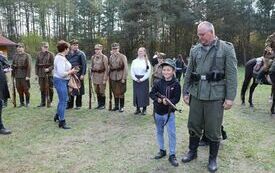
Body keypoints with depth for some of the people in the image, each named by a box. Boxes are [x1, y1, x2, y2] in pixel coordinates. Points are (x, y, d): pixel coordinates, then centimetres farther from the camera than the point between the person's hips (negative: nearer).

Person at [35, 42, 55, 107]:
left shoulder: (50, 54, -2)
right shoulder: (39, 54, 7)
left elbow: (53, 64, -4)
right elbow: (36, 64, 10)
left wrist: (49, 69, -21)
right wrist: (36, 73, 5)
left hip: (49, 74, -3)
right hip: (41, 74, 3)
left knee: (49, 88, 0)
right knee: (42, 88, 9)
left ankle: (49, 102, 15)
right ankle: (43, 102, 20)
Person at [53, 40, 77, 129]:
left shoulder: (61, 57, 10)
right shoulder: (60, 59, -22)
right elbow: (61, 73, -28)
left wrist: (70, 70, 9)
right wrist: (71, 72, -15)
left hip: (63, 81, 11)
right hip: (60, 81, -11)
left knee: (62, 99, 25)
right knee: (63, 101, -5)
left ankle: (57, 115, 42)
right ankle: (62, 122, 3)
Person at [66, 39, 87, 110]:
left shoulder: (81, 54, -3)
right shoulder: (68, 54, 10)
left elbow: (84, 64, -7)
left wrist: (82, 74, -13)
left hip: (78, 74, -4)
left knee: (79, 90, 4)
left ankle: (78, 105, 15)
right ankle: (70, 104, 18)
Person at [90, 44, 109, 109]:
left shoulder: (104, 57, -8)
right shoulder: (93, 57, 8)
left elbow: (106, 69, -9)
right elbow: (92, 67, 16)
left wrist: (105, 79, -13)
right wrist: (91, 76, 10)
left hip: (101, 75, -5)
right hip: (95, 76, 5)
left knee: (102, 91, 1)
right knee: (97, 91, 10)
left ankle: (103, 105, 14)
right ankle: (99, 104, 23)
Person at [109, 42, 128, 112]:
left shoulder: (123, 57, -5)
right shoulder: (111, 57, 11)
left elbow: (125, 68, -9)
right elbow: (109, 67, 16)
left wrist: (124, 78, -14)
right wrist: (109, 76, 8)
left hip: (120, 77, -5)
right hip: (113, 77, 5)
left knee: (121, 92, 2)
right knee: (115, 92, 10)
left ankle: (121, 107, 12)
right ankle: (116, 106, 22)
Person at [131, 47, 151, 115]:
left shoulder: (146, 61, -1)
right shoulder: (134, 61, 7)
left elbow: (148, 72, -6)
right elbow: (132, 71, 5)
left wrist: (142, 79, -13)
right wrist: (135, 79, -8)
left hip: (144, 80, -3)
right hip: (136, 80, 3)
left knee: (144, 94, 0)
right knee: (136, 94, 4)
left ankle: (144, 109, 11)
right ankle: (137, 109, 16)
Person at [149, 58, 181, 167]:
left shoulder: (176, 84, -11)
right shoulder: (158, 83, -3)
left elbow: (177, 98, -12)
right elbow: (151, 94, 0)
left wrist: (168, 101, -29)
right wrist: (157, 99, -18)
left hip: (169, 112, -3)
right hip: (158, 112, 4)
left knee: (171, 133, -3)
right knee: (159, 132, 17)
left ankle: (172, 155, 11)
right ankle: (162, 150, 35)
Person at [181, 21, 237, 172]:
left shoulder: (227, 48, -3)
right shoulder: (195, 50, 8)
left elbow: (231, 74, -6)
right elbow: (188, 73, 12)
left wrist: (230, 97, -11)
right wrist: (185, 92, 9)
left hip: (215, 95, -3)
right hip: (196, 94, 4)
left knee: (213, 130, 7)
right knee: (193, 125, 13)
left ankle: (213, 158, 26)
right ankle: (192, 151, 34)